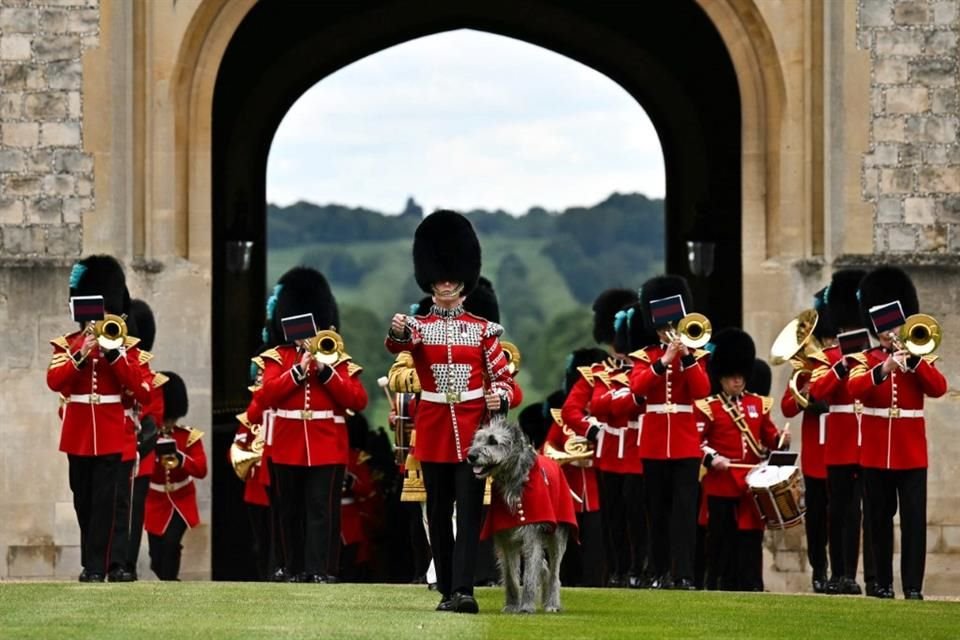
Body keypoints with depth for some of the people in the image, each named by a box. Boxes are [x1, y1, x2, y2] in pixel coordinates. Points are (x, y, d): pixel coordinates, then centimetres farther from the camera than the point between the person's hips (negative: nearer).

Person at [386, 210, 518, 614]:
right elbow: (398, 345, -20)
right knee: (438, 512, 6)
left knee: (469, 509, -10)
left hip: (472, 427, -1)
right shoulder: (418, 327, 3)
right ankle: (447, 591, 12)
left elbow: (504, 377, 7)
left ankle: (464, 590, -17)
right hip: (433, 428, 1)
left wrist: (500, 397, -16)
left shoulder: (482, 329, 5)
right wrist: (396, 333, -45)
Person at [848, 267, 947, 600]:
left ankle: (913, 585, -7)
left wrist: (911, 358, -21)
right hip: (875, 452, 1)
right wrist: (884, 369, -29)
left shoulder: (920, 359, 7)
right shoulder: (866, 360, 7)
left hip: (911, 452, -1)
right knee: (879, 519, 6)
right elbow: (855, 388, -14)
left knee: (914, 519, -7)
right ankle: (883, 582, 14)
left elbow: (939, 388, -12)